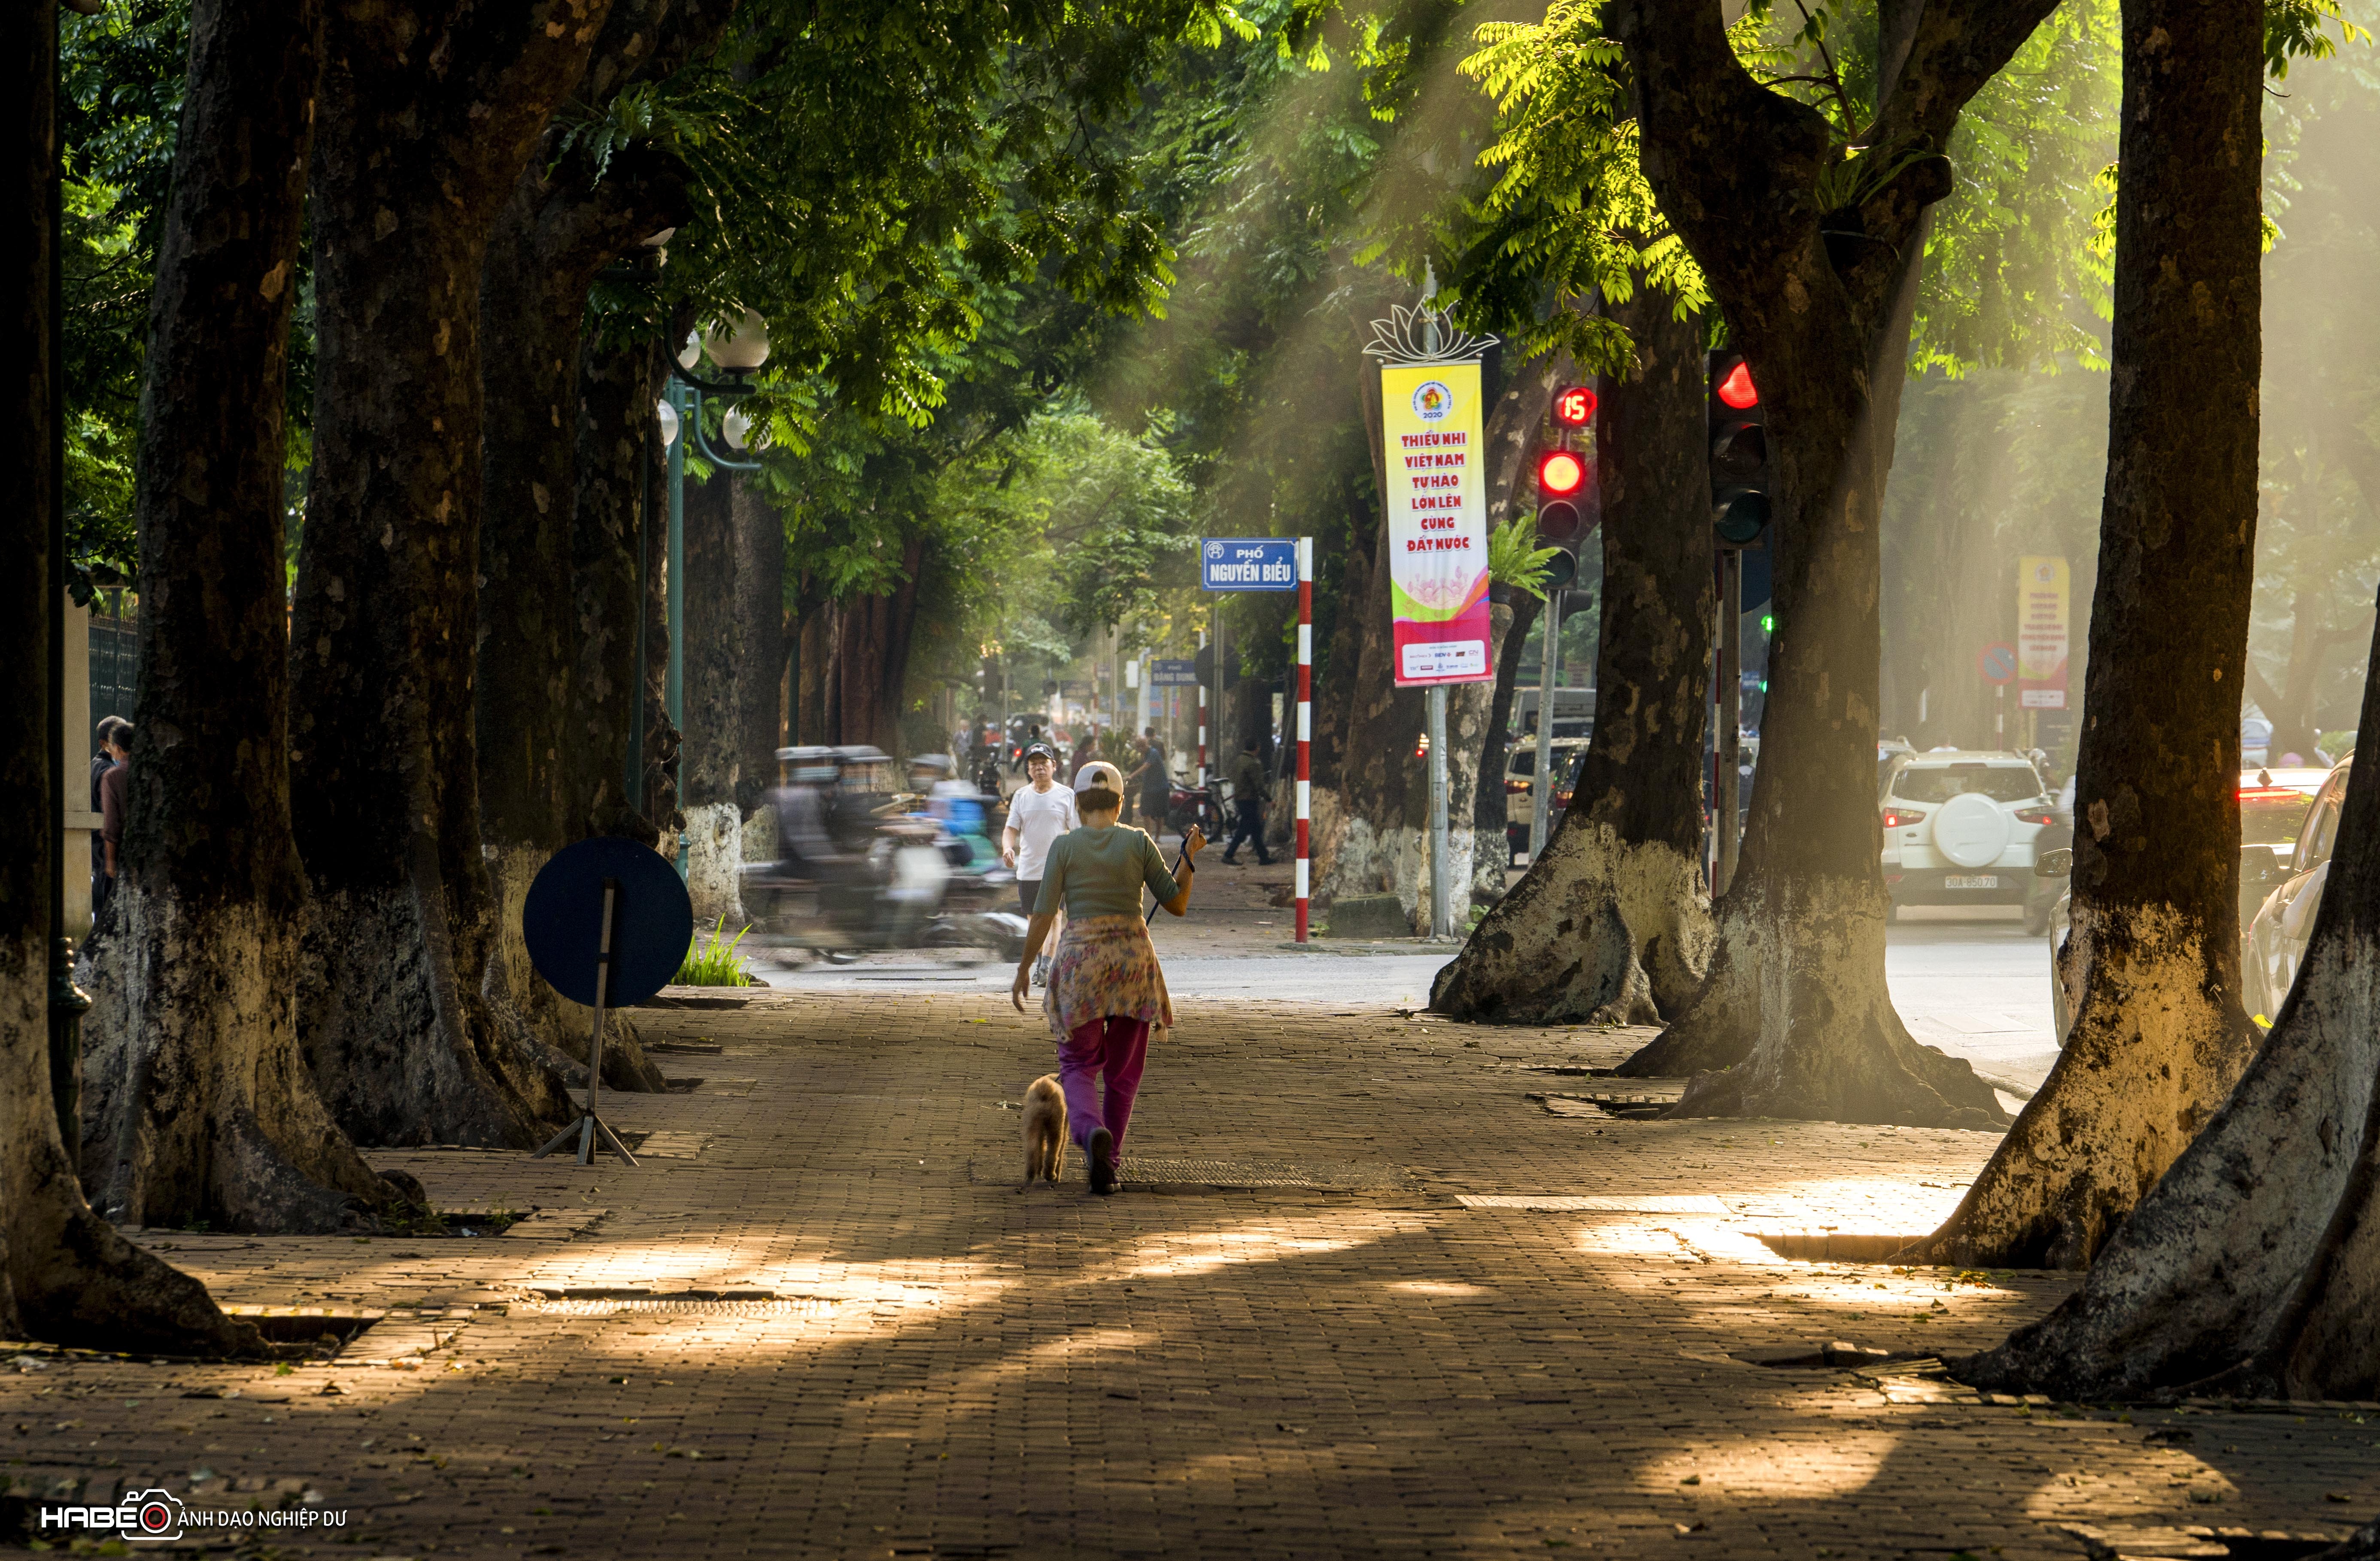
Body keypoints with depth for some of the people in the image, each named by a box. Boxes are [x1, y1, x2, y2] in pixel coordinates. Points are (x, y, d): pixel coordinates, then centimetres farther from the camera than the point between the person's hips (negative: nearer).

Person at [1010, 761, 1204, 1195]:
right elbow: (1177, 904, 0)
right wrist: (1190, 857, 11)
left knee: (1078, 1067, 8)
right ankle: (1107, 1160, 17)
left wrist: (1024, 970, 4)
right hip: (1133, 959, 1)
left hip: (1080, 961, -1)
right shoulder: (1139, 843, -2)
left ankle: (1093, 1133, -22)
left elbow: (1043, 915, -5)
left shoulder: (1065, 846, -4)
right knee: (1123, 1071, 16)